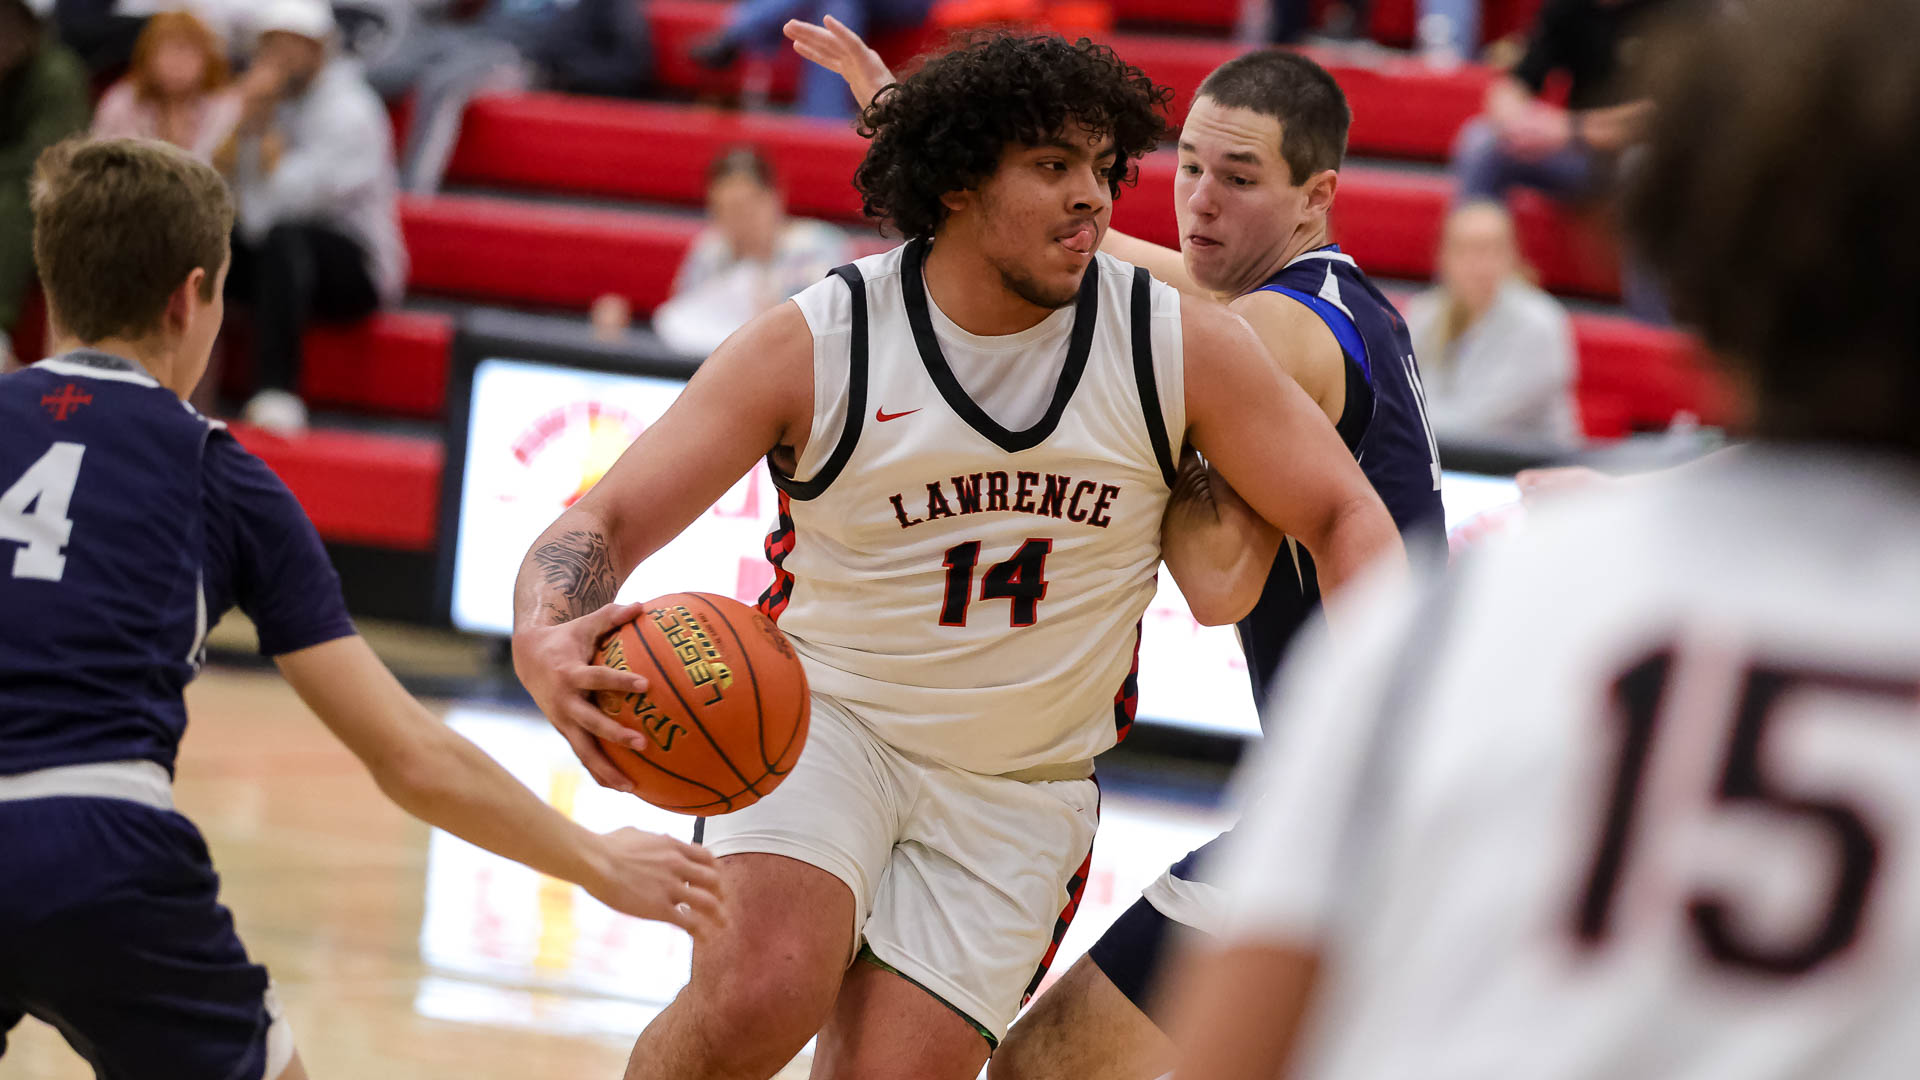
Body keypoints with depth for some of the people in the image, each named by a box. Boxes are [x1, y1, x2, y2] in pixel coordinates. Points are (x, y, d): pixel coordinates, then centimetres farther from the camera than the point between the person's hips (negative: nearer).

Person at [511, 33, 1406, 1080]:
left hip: (1018, 791, 2)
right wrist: (545, 642, -38)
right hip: (822, 718, -2)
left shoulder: (1179, 346, -9)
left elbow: (1342, 515, -1)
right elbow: (607, 520, -14)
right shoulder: (814, 345, -13)